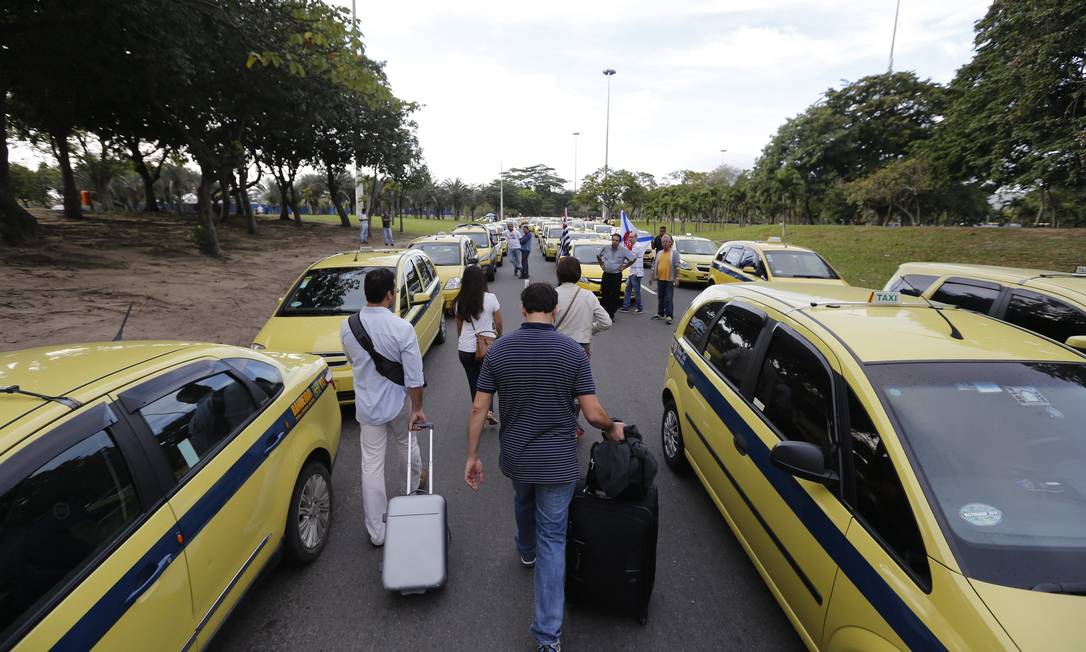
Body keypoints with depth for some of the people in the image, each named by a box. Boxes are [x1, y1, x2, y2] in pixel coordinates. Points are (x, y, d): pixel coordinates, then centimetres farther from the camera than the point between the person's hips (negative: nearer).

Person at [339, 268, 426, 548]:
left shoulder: (347, 326, -8)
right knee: (407, 444, 27)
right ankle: (414, 484, 55)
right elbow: (414, 376, -19)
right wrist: (417, 409, -8)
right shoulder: (402, 328, -22)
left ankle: (376, 532, 16)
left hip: (367, 405, 2)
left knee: (372, 465, 8)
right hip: (399, 402, -2)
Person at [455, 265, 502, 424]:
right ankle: (488, 410, -2)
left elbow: (459, 327, 9)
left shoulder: (460, 302, -1)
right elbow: (498, 324, -2)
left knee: (473, 382, 15)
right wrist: (498, 337, 18)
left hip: (465, 349, 2)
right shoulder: (490, 298, -10)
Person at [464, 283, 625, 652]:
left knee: (523, 502, 34)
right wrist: (613, 429, 6)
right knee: (552, 538, 9)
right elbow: (593, 413, -15)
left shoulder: (499, 350, -8)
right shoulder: (573, 352, -14)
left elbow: (479, 408, -7)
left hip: (515, 458, 3)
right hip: (558, 463, -3)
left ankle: (527, 551, 61)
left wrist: (472, 456, 3)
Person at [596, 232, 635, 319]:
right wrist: (601, 264, 12)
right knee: (604, 294, 4)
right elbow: (598, 255, 19)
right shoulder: (605, 248, 1)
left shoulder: (624, 250, -5)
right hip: (606, 275, 2)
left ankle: (611, 314, 8)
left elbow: (633, 259, 1)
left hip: (617, 276, -2)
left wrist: (624, 266, -2)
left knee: (615, 296, 0)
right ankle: (605, 312, 17)